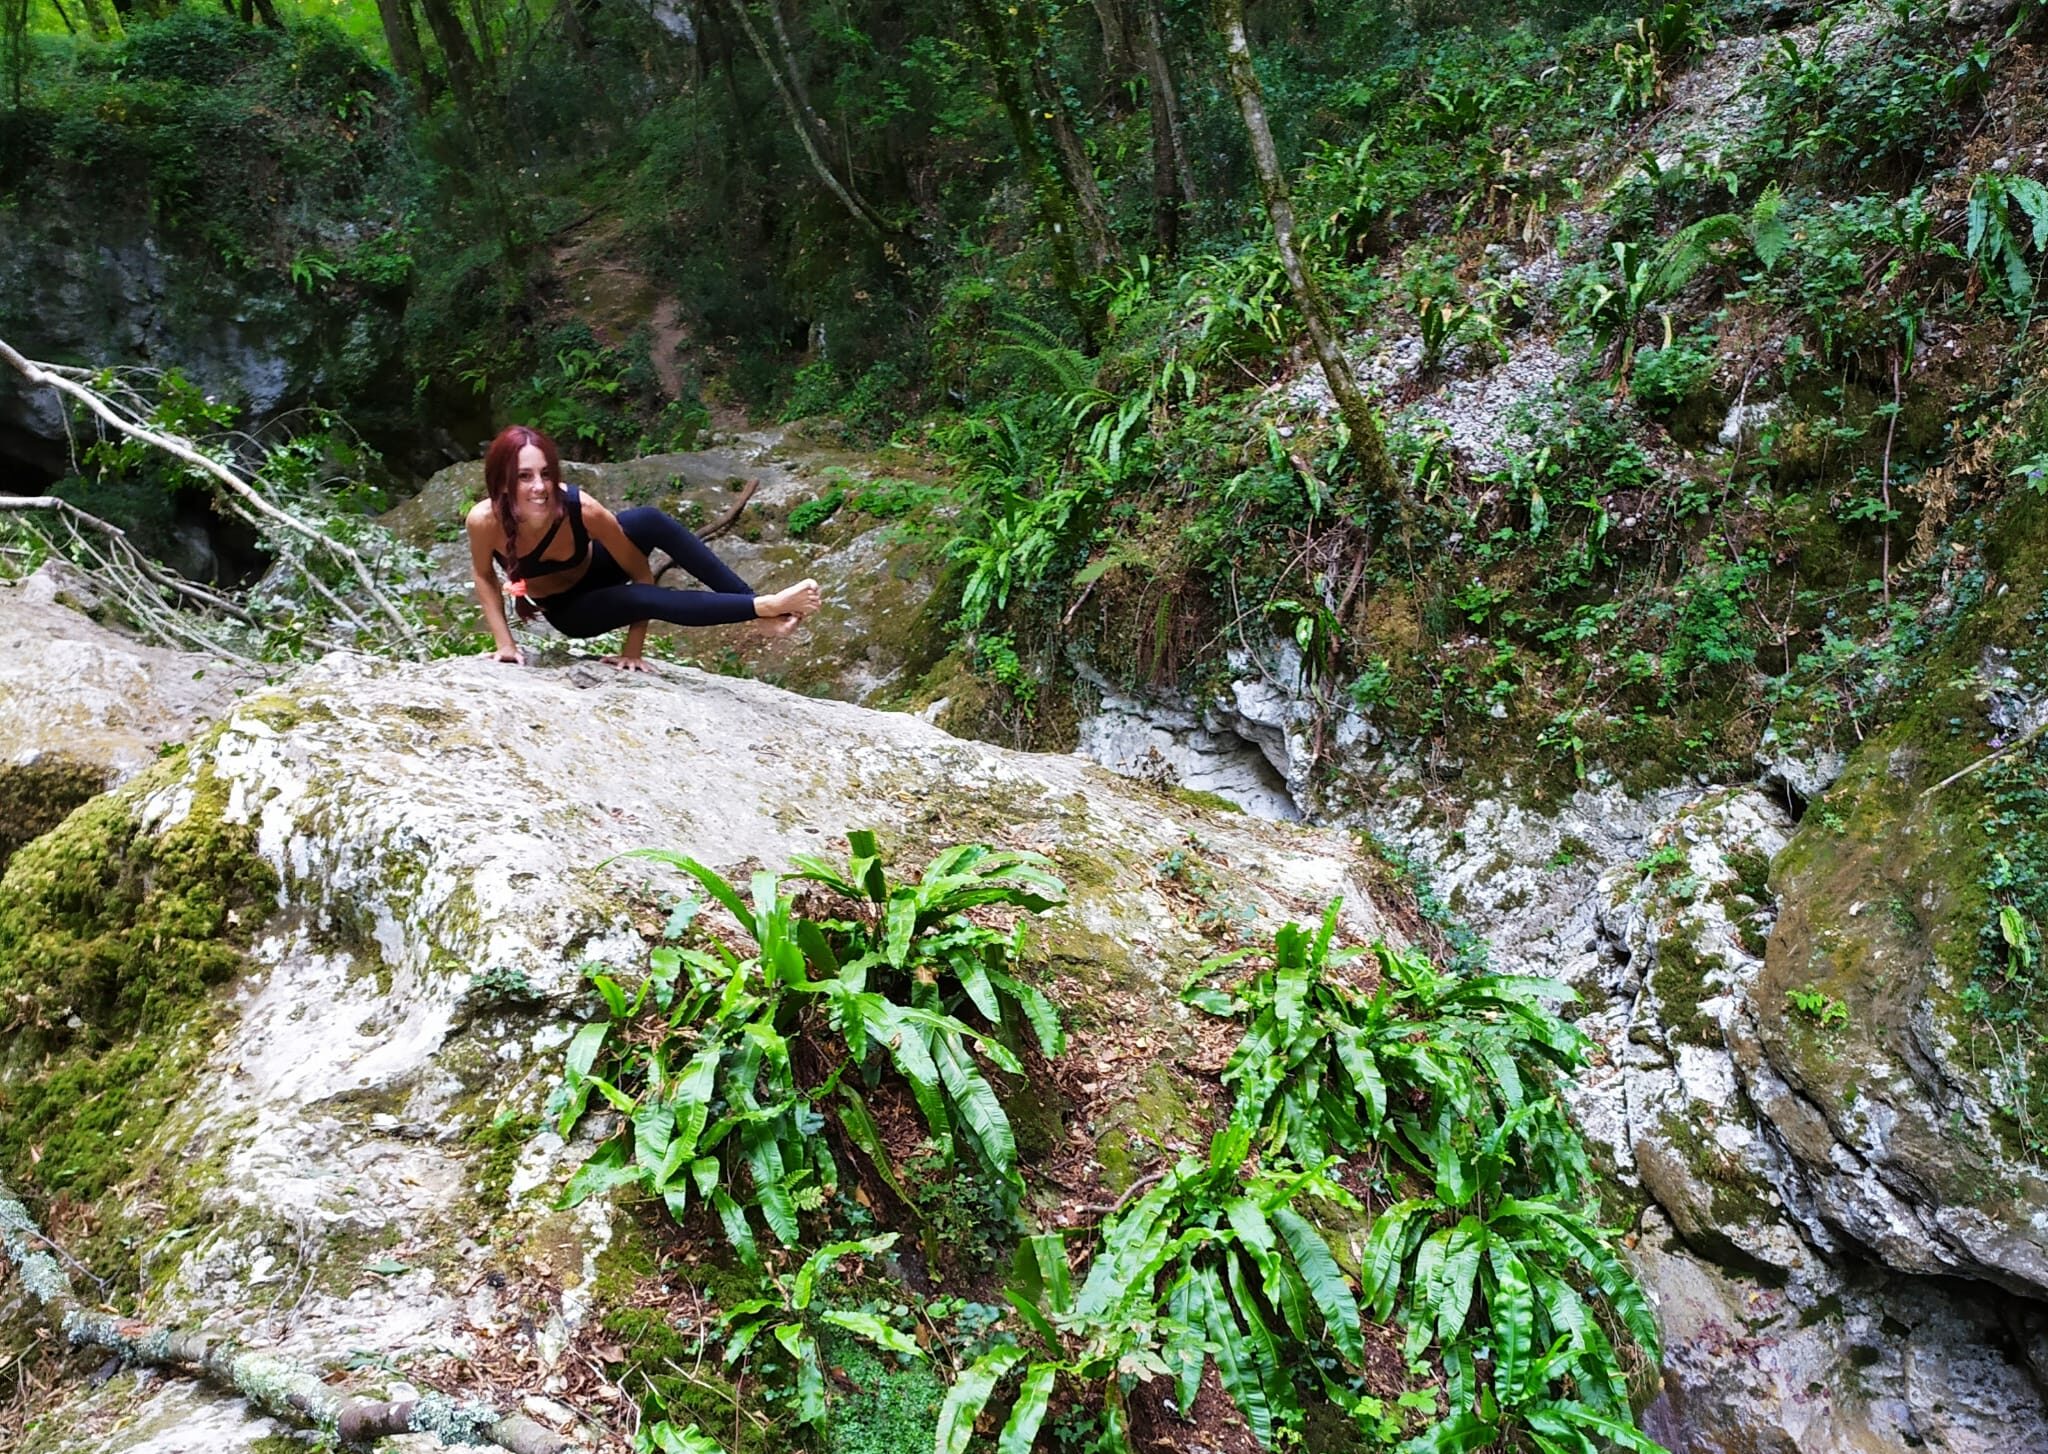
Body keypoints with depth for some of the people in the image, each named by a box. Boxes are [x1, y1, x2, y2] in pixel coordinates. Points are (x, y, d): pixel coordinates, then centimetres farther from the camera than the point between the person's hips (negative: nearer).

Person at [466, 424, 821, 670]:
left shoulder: (580, 508, -34)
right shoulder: (484, 520, -33)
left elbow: (640, 571, -23)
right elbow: (484, 575, -11)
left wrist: (633, 649, -20)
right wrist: (505, 643, -14)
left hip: (596, 568, 0)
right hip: (567, 609, 0)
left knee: (650, 521, -32)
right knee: (643, 599, -33)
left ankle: (759, 605, -31)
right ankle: (764, 607, -32)